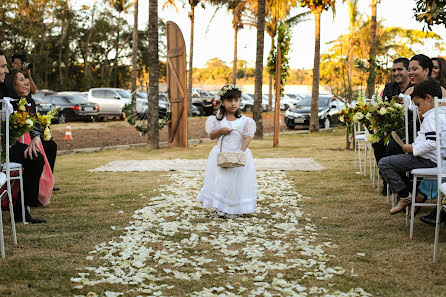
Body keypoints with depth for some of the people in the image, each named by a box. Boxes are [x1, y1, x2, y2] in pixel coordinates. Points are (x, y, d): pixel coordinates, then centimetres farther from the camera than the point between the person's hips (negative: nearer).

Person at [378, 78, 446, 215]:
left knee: (384, 163, -11)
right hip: (433, 158, 11)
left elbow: (432, 143, -29)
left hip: (428, 159, -11)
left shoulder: (431, 117, -19)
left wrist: (413, 149, -17)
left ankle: (405, 196, -7)